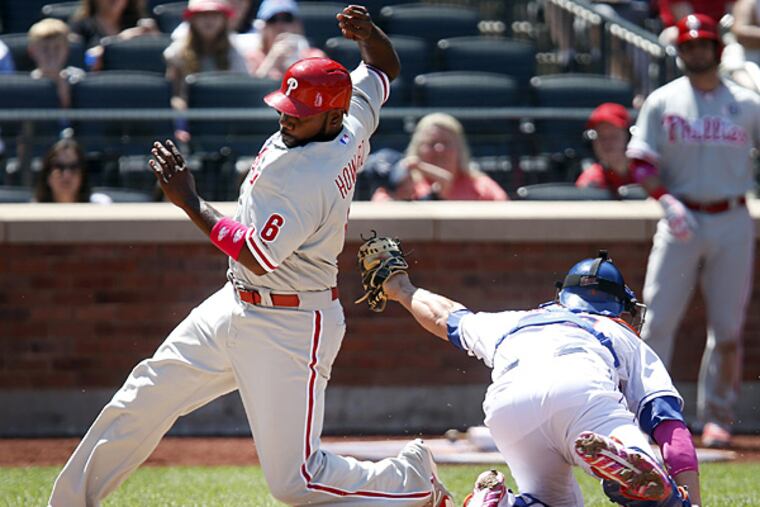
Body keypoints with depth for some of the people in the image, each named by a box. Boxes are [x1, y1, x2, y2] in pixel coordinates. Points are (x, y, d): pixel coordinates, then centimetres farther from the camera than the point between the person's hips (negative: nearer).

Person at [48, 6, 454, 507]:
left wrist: (191, 203, -27)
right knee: (144, 398, 10)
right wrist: (369, 33, -7)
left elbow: (259, 257, -30)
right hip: (238, 304, 10)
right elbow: (384, 67, 15)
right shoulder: (353, 126, -2)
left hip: (291, 329, -10)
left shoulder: (307, 178, -29)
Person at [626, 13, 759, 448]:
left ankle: (718, 417, 12)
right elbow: (642, 163, 1)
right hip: (682, 222, -1)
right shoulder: (663, 101, 5)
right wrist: (667, 200, -16)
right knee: (657, 320, -7)